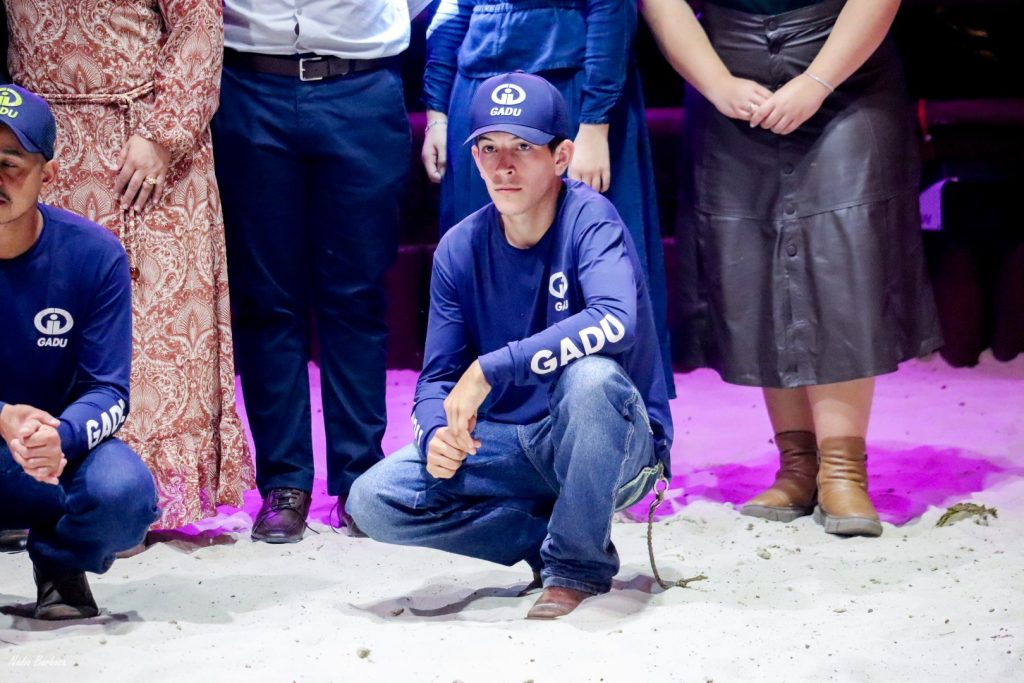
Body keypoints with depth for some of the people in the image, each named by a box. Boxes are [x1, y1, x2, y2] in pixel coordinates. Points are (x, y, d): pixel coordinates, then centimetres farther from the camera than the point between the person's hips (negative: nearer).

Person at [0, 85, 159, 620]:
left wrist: (61, 437, -36)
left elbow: (109, 390, -13)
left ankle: (60, 566, 4)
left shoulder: (94, 254, -12)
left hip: (65, 450, 1)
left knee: (125, 491, -33)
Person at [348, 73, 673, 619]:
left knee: (589, 374, -38)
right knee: (374, 500, -14)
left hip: (619, 447, -4)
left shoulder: (588, 217, -16)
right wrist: (438, 434, -22)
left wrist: (491, 369, -35)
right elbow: (438, 376, 2)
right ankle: (548, 542, 1)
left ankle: (579, 564, -15)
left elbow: (615, 321, -35)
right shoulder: (460, 249, -2)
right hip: (511, 445, 5)